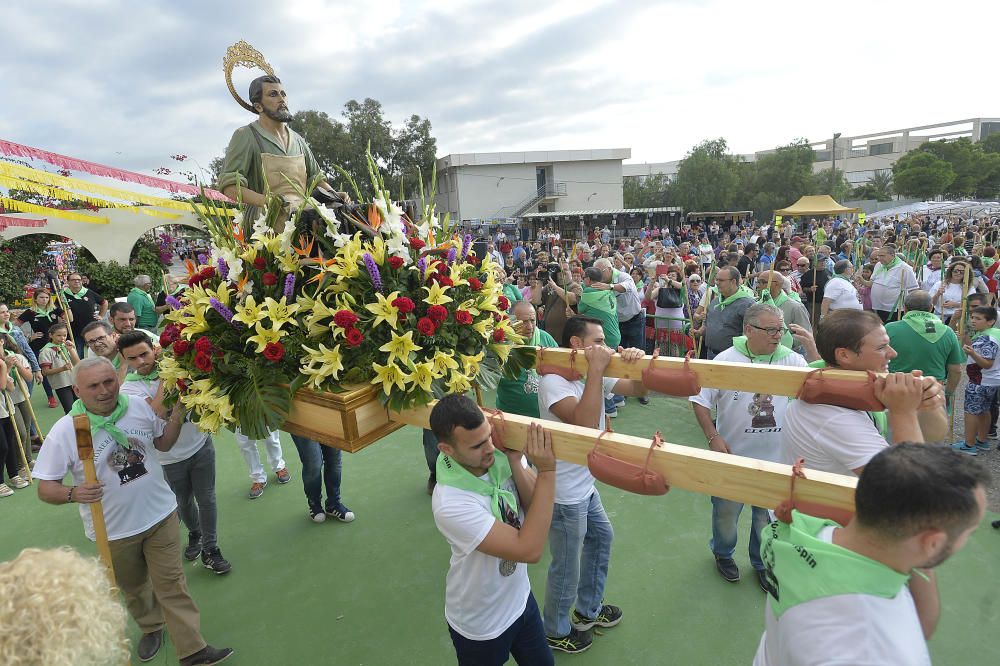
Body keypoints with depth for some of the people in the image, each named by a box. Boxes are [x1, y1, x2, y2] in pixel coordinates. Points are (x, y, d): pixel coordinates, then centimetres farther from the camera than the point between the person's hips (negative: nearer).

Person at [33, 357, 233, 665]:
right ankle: (151, 628, 49)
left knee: (171, 584, 6)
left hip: (161, 515, 1)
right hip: (114, 531, -1)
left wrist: (178, 412, -7)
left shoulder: (140, 408, -8)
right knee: (133, 588, 22)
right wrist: (73, 493, -31)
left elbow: (163, 443, 9)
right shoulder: (64, 432, -15)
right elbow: (45, 488, -10)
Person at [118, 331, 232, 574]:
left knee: (206, 498, 6)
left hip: (201, 444, 1)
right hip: (171, 457, 0)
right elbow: (158, 412, -28)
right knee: (183, 502, 19)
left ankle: (210, 549, 20)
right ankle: (194, 534, 47)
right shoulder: (129, 388, -12)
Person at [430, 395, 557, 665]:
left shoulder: (500, 456, -18)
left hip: (520, 599, 5)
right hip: (481, 625, -5)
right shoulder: (451, 504, -36)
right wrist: (547, 471, -38)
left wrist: (515, 462, -29)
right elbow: (530, 550, -35)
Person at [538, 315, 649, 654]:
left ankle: (588, 610, 50)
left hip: (585, 484, 9)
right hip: (565, 493, -9)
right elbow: (586, 422, -37)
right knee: (567, 568, 9)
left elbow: (638, 389, -3)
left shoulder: (595, 373, 1)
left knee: (601, 537, 28)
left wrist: (637, 361, -23)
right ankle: (556, 631, 37)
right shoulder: (553, 381, -25)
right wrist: (595, 369, -34)